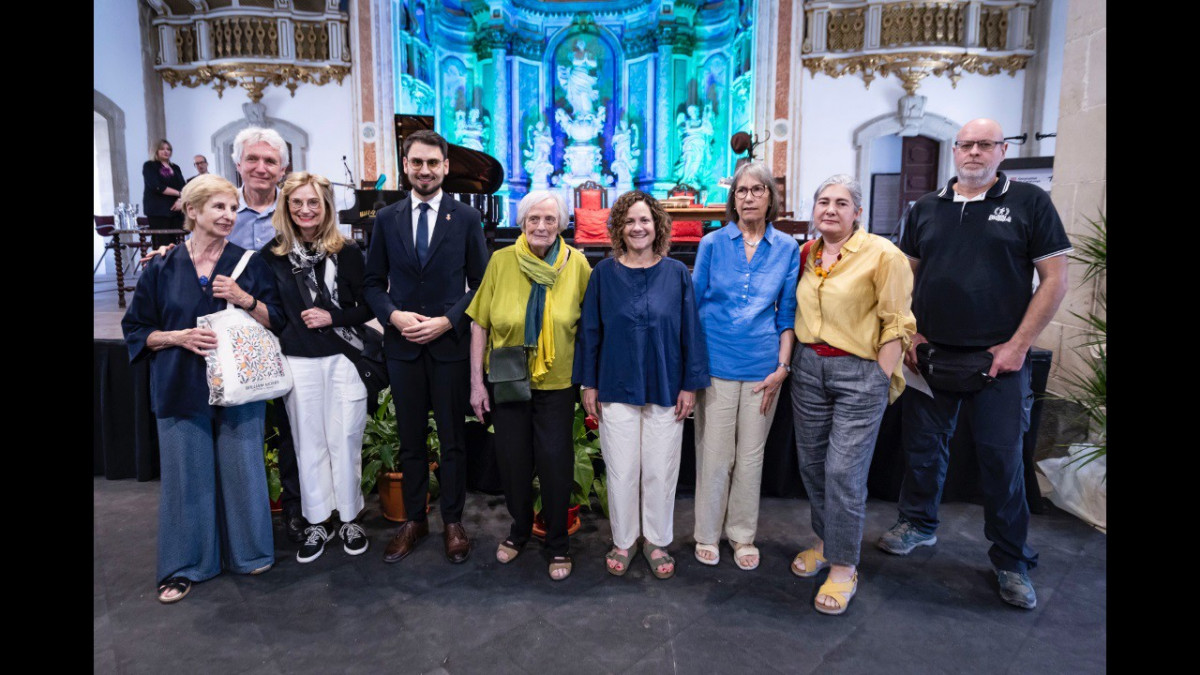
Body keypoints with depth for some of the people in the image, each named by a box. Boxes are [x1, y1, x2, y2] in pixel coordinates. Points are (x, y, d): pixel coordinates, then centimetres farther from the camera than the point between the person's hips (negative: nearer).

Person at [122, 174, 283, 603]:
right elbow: (136, 330, 6)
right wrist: (178, 336, -12)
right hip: (181, 389, 0)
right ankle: (185, 565, 21)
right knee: (187, 475, 5)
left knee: (241, 468, 6)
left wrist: (245, 299, -15)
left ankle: (247, 552, 24)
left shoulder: (249, 264, 3)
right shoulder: (162, 269, 3)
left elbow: (276, 322, 2)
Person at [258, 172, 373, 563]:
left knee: (345, 441, 5)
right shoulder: (273, 255, 3)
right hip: (298, 363, 1)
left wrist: (332, 317, -12)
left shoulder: (347, 252, 0)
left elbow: (367, 307, 2)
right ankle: (317, 522, 23)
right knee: (308, 443, 9)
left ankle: (349, 518, 22)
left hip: (344, 359, -1)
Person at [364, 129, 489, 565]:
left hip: (450, 344, -2)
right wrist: (393, 315, -10)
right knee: (410, 439, 12)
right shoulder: (386, 219, 6)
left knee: (453, 439, 7)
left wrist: (448, 321, -12)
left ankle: (453, 522, 23)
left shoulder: (466, 218, 0)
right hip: (402, 345, 2)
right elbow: (374, 282, 8)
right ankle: (413, 520, 27)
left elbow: (480, 282, 0)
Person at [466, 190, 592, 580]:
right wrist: (477, 382, -6)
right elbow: (479, 325, -4)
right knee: (513, 461, 14)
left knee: (556, 464, 6)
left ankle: (558, 544, 27)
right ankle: (519, 529, 39)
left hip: (556, 384, -1)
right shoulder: (501, 261, -7)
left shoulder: (576, 263, -7)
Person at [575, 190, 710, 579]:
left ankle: (657, 541, 29)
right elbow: (589, 329, 3)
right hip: (616, 389, 0)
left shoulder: (677, 274, -1)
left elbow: (690, 331, 1)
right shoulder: (604, 273, 0)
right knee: (621, 471, 9)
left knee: (661, 471, 10)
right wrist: (588, 383, 1)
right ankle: (623, 540, 29)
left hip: (666, 389, 0)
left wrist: (691, 385, -2)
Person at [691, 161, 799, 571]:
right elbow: (695, 304, 4)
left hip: (762, 367, 1)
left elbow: (788, 313, 7)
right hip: (716, 363, -1)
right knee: (714, 454, 5)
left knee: (751, 455, 12)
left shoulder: (787, 248, 4)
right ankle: (708, 534, 24)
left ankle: (743, 535, 29)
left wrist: (782, 367, -1)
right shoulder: (712, 244, 1)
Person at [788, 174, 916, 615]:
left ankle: (843, 567, 12)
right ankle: (824, 542, 33)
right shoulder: (806, 254, 8)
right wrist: (793, 362, 12)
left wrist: (878, 380, -11)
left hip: (859, 372, -6)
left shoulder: (882, 255, -9)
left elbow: (897, 324, -9)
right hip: (808, 367, 6)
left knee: (844, 471, -4)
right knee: (812, 463, 13)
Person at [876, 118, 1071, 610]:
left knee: (1002, 458, 5)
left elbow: (1054, 279, -3)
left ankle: (1011, 560, 22)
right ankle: (918, 523, 33)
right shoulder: (926, 209, 9)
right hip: (930, 354, 3)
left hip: (999, 358, -3)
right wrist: (910, 333, 0)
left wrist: (1018, 345, -10)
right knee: (923, 446, 12)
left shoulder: (1030, 203, 0)